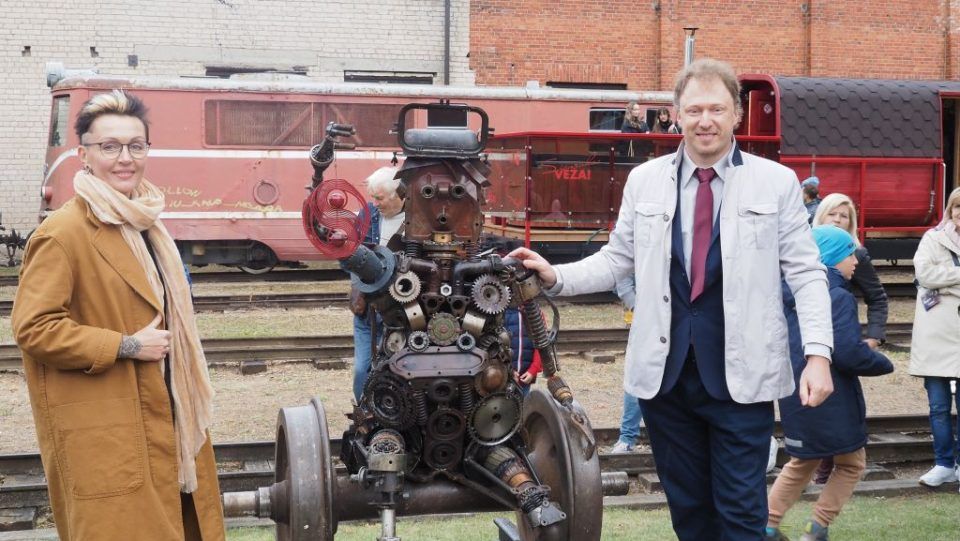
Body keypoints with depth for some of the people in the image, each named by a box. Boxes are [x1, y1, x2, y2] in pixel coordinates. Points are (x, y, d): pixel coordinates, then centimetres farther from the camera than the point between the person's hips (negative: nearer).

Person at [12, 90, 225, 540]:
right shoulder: (63, 232, -16)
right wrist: (125, 346, -21)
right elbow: (32, 327, -21)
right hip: (107, 433, -9)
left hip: (159, 416, 9)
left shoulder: (144, 223, 12)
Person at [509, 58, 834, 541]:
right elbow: (615, 261, 11)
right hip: (664, 372, 3)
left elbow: (805, 274, -1)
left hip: (741, 374, -2)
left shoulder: (776, 182, 0)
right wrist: (556, 277, -5)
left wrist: (818, 354, -10)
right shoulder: (644, 180, 7)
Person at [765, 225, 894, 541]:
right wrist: (884, 364, -9)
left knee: (802, 463, 23)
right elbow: (849, 353, -25)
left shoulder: (790, 294, 6)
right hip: (833, 401, -7)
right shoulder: (839, 298, -18)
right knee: (851, 464, 13)